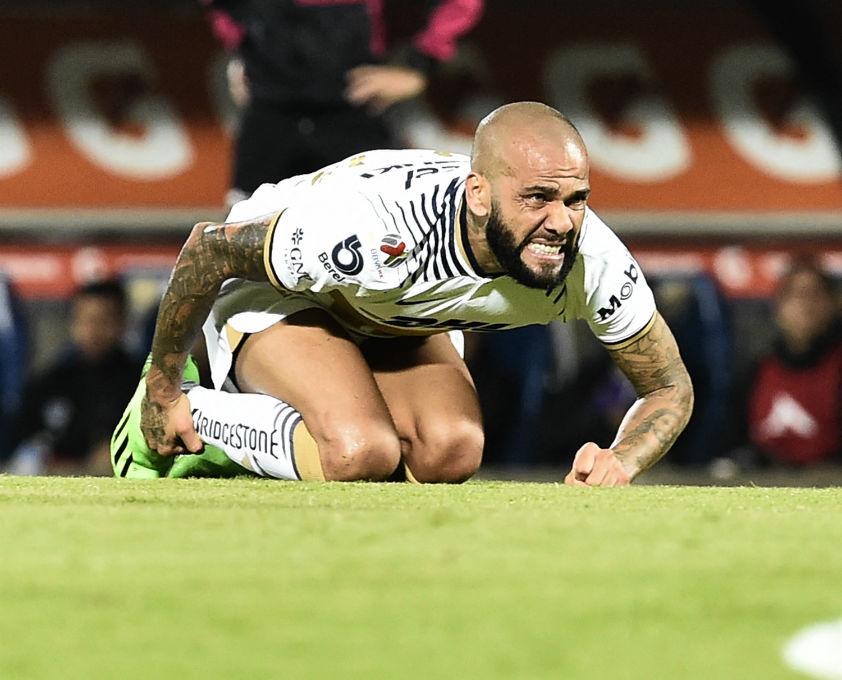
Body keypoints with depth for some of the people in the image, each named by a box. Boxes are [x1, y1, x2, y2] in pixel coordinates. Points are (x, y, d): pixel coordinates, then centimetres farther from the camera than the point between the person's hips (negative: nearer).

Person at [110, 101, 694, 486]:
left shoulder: (591, 260, -29)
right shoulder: (375, 230, -43)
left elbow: (671, 388, -12)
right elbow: (208, 247, -26)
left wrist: (620, 465, -35)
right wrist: (163, 391, -13)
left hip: (402, 316, 6)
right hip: (271, 288, -6)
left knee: (452, 455, -20)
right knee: (363, 453, -29)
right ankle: (192, 413, -3)